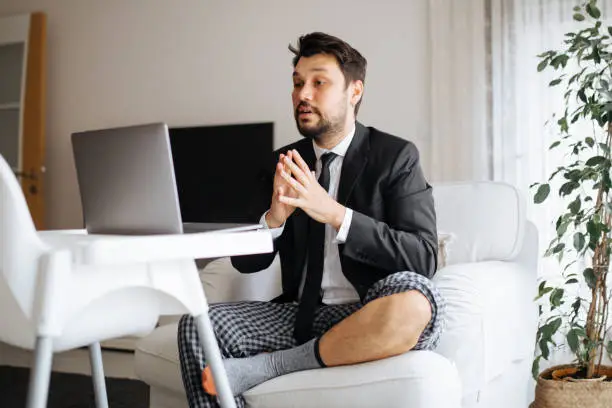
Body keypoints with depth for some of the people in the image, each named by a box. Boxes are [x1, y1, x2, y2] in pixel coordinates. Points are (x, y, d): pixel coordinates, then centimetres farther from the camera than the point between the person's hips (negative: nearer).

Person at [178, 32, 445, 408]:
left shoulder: (395, 156, -3)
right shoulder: (285, 164, 9)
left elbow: (424, 259, -14)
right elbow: (246, 262, 7)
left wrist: (334, 213, -24)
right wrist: (275, 215, -15)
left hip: (375, 320, -3)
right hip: (304, 316, 3)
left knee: (413, 300, -37)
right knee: (198, 325, -18)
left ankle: (264, 366, -21)